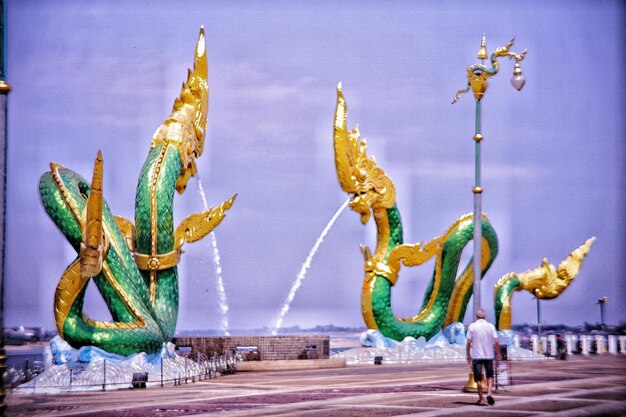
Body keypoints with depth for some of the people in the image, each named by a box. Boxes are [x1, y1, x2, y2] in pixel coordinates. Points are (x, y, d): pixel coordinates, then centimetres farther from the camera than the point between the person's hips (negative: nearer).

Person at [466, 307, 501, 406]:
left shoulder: (472, 326, -2)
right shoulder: (490, 326, 0)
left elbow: (469, 342, -4)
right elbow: (496, 341, -4)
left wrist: (468, 354, 5)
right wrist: (498, 354, 5)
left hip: (476, 356, -1)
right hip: (489, 355, 1)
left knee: (478, 378, 6)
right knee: (489, 376, 13)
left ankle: (481, 399, 8)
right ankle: (489, 393, -8)